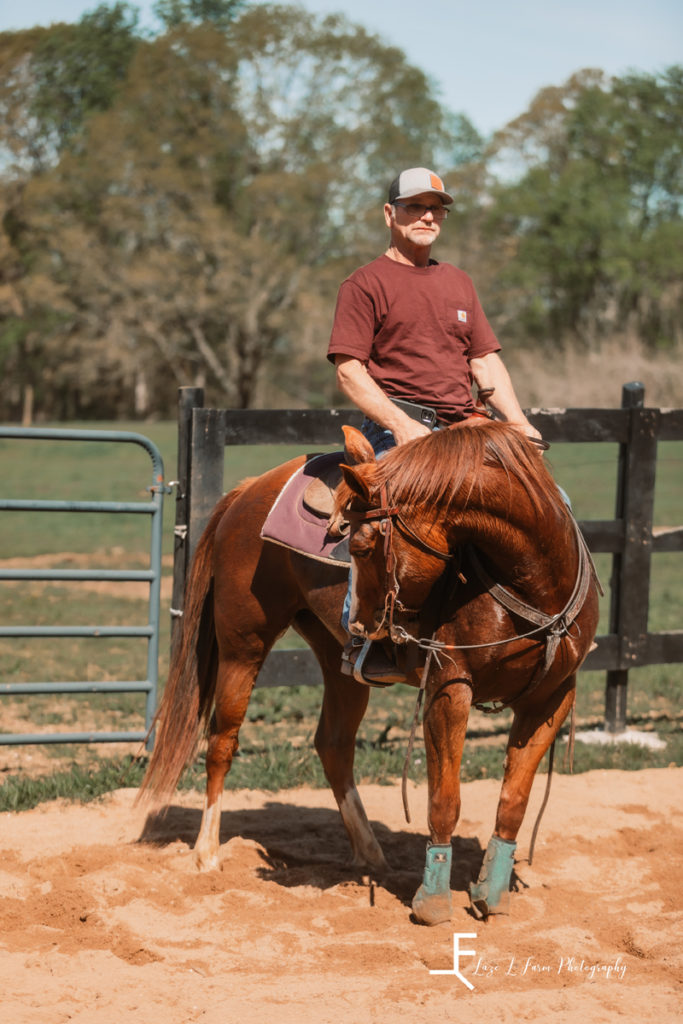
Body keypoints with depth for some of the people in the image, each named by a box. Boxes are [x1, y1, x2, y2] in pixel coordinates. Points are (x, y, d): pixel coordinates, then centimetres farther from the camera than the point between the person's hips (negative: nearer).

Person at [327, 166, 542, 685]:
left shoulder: (459, 283, 22)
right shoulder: (366, 283, 2)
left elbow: (487, 361, 19)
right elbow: (349, 370, -6)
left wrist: (518, 423, 3)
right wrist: (400, 425, -18)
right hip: (398, 430, -6)